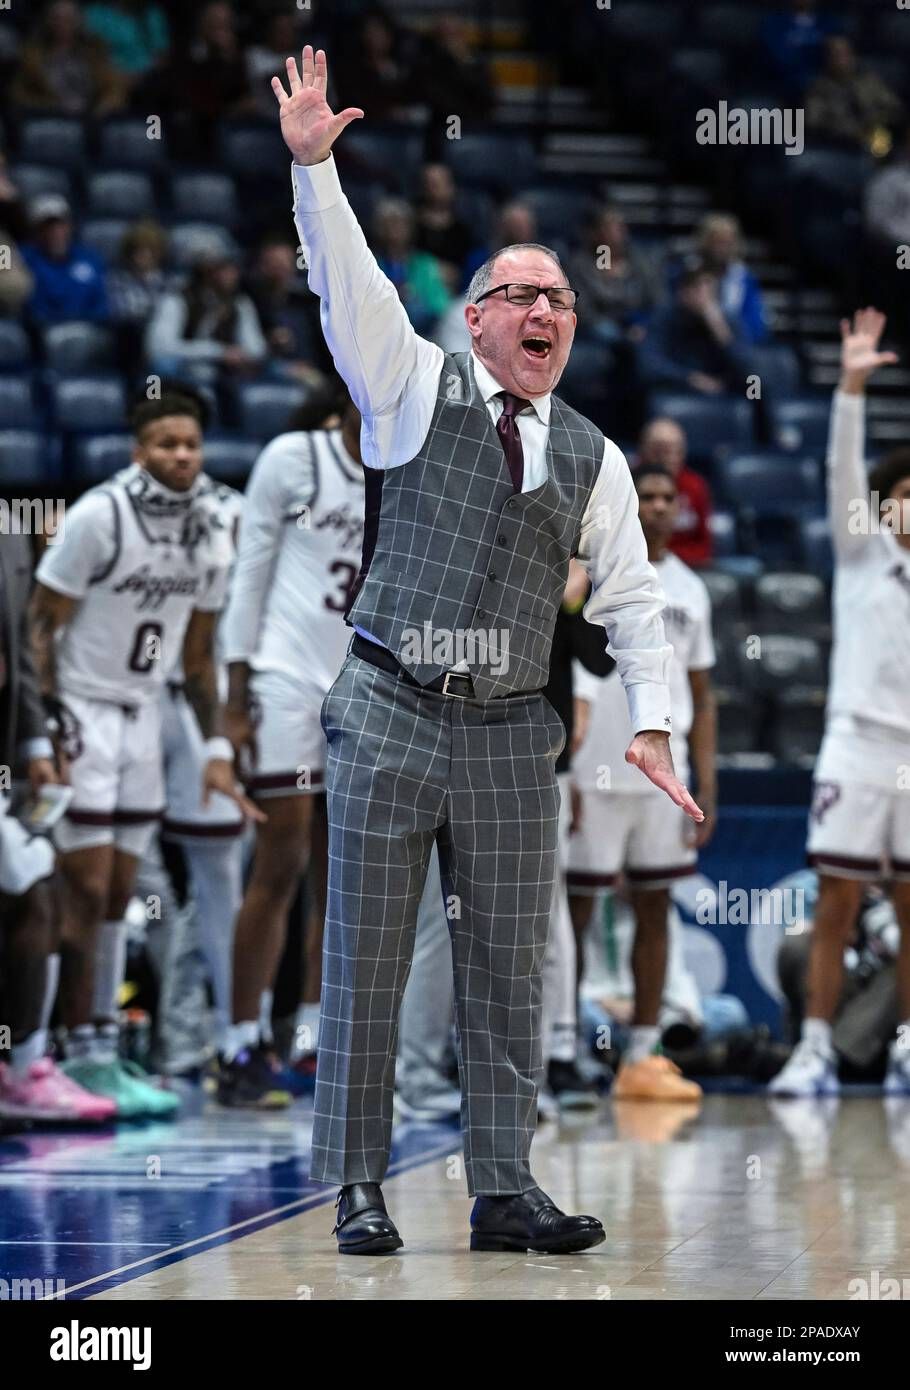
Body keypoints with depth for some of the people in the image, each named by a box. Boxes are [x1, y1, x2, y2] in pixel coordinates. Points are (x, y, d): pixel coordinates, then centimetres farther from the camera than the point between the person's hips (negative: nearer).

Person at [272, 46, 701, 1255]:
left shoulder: (593, 459, 13)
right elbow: (347, 282, -7)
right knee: (367, 962, -1)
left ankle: (504, 1191, 8)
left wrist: (653, 721, 2)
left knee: (508, 970, 3)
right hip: (390, 715, -3)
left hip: (510, 735, 3)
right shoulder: (417, 388, 5)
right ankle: (359, 1190, 4)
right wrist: (313, 165, -20)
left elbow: (632, 601, 13)